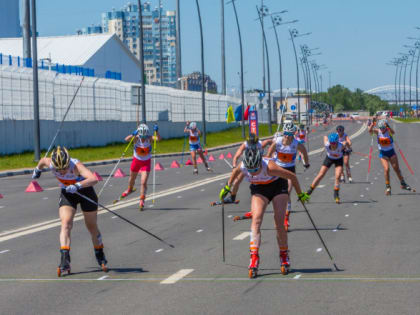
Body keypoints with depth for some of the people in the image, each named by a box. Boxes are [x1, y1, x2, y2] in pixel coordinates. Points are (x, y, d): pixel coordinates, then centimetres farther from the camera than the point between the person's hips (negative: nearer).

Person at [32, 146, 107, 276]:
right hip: (67, 194, 3)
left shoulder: (76, 165, -37)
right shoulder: (50, 164, -23)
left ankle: (100, 257, 32)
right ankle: (65, 261, -29)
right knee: (65, 223, -20)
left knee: (92, 227, 9)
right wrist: (37, 170, 24)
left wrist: (77, 186, -66)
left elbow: (93, 179, -52)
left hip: (85, 191, -3)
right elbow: (43, 160, 4)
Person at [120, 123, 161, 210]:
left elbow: (158, 139, -41)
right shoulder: (136, 138, -21)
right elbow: (126, 139, -38)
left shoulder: (149, 138, -22)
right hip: (136, 160, 2)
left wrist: (156, 131, -58)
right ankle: (130, 189, 56)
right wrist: (133, 134, -55)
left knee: (143, 182, -13)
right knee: (132, 179, 23)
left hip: (146, 162, -2)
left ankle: (142, 201, 0)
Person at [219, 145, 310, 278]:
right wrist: (227, 187, 10)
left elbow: (292, 176, -25)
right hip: (259, 189, 3)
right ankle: (254, 257, -25)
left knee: (279, 223, -8)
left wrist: (300, 194, -13)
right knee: (256, 219, -19)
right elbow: (236, 171, 1)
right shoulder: (243, 167, -27)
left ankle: (284, 255, 11)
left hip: (277, 186, -2)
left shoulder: (269, 167, -39)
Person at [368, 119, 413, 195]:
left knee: (397, 169, 7)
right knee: (386, 169, -16)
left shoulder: (389, 131, -14)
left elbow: (393, 132, -37)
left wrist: (387, 126, -53)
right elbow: (370, 130, -24)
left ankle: (403, 184, 25)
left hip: (391, 152, 0)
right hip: (383, 153, 0)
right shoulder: (377, 131, -7)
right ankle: (387, 187, -6)